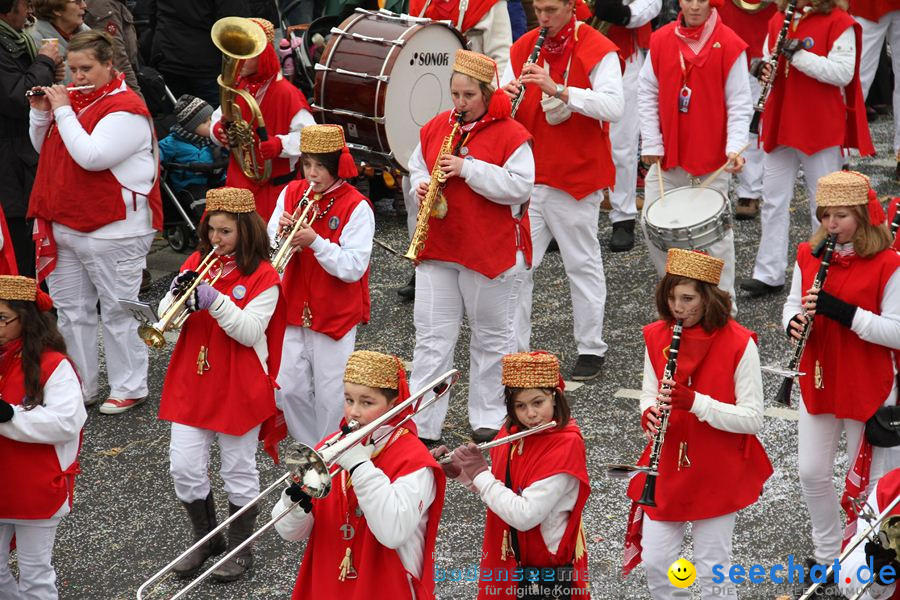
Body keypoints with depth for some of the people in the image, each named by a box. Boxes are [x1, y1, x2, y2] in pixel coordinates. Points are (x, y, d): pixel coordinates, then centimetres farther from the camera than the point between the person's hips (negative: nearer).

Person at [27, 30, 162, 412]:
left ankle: (129, 388, 11)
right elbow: (43, 148, 18)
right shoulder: (73, 98, 13)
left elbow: (91, 156, -25)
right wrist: (40, 112, 1)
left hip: (113, 232, -8)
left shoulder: (125, 108, -14)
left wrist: (63, 110, -19)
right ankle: (78, 386, 23)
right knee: (71, 310, 13)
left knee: (118, 311, 1)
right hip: (64, 227, 9)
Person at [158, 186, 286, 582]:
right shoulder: (196, 263, 5)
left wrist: (215, 301, -30)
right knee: (183, 467, 4)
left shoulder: (262, 277, -9)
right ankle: (204, 538, 24)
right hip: (192, 383, 5)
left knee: (238, 470, 8)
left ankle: (240, 548, 23)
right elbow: (167, 317, 2)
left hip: (239, 386, -4)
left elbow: (250, 332, -19)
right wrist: (177, 297, -20)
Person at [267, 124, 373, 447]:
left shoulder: (356, 206, -11)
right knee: (288, 389, 7)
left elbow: (353, 268, -19)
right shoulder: (291, 193, 4)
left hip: (336, 314, -5)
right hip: (293, 310, 5)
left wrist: (315, 241, -29)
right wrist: (280, 233, -17)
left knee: (331, 396, 1)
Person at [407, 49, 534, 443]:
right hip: (437, 248, 4)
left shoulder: (511, 134, -9)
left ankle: (489, 418, 23)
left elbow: (519, 187, -17)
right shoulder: (434, 129, 8)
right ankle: (421, 423, 8)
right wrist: (422, 186, -5)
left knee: (492, 336, 9)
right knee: (431, 336, 4)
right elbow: (416, 169, 18)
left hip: (493, 251, -4)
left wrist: (467, 169, -22)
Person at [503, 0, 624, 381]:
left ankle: (591, 350, 19)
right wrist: (506, 94, -15)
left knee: (583, 265, 7)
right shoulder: (522, 49, 8)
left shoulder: (598, 51, -8)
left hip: (576, 178, -4)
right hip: (527, 178, 5)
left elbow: (614, 107, -21)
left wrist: (558, 89, -30)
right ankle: (514, 350, 12)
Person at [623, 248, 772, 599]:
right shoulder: (656, 337, -1)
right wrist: (649, 414, -16)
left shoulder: (738, 343, -15)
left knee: (712, 568, 6)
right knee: (654, 562, 6)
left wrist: (695, 401, -28)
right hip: (666, 469, 4)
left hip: (717, 474, -4)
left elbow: (753, 419, -15)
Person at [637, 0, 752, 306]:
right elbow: (647, 94, 6)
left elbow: (740, 104, -9)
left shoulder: (730, 46, -9)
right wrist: (652, 144, 0)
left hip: (712, 158, -4)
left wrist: (735, 148, -21)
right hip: (668, 155, 4)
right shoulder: (660, 40, 1)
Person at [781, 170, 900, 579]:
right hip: (818, 384, 5)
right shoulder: (808, 256, 1)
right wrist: (794, 322, -13)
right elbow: (793, 303, 12)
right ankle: (827, 553, 30)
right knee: (812, 474, 10)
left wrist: (842, 311, -29)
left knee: (866, 481, 6)